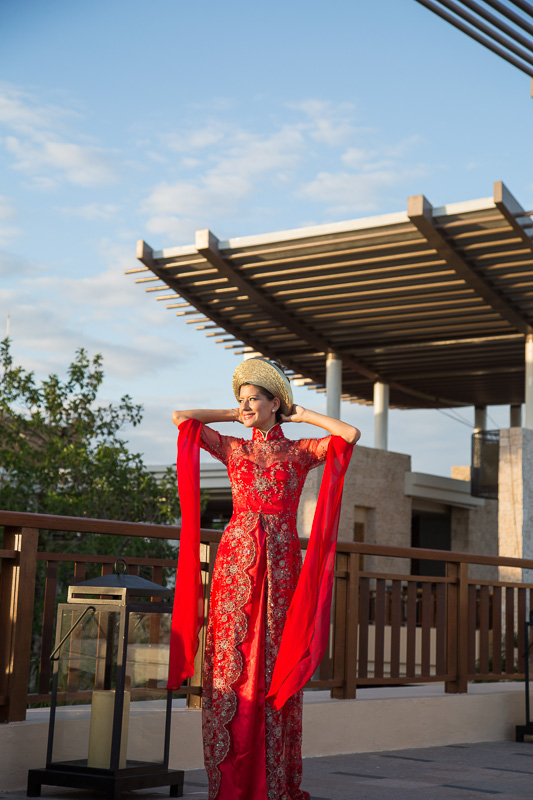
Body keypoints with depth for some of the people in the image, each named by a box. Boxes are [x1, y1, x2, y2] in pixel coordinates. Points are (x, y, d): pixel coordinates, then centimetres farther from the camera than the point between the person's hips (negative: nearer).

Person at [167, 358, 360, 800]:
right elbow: (181, 417, 6)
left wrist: (302, 414, 6)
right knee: (231, 662, -3)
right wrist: (233, 415, 13)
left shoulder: (300, 451, 9)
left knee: (275, 663, -1)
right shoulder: (233, 448, 12)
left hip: (281, 564, -1)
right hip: (236, 560, 1)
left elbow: (351, 434, -5)